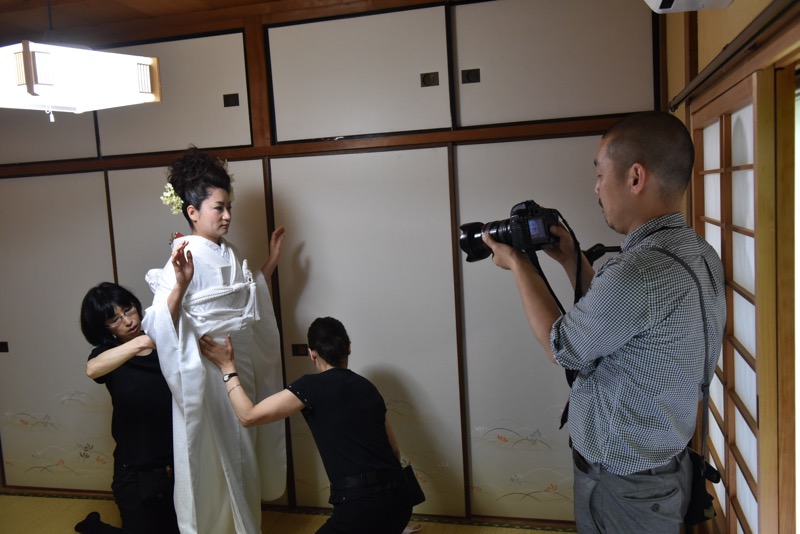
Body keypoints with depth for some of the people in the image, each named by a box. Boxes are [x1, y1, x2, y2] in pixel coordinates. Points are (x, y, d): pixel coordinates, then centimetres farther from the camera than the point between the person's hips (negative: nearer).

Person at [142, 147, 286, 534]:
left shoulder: (229, 255, 5)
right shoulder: (186, 258, -18)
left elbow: (251, 301, 18)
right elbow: (160, 323, -25)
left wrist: (272, 261, 14)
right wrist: (178, 285, -41)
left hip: (241, 365, 8)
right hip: (206, 370, -8)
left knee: (240, 451, 22)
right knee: (212, 458, 7)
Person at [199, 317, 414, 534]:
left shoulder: (312, 386, -2)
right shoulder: (368, 387, 15)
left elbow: (249, 416, -2)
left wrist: (227, 367, 8)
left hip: (361, 504, -6)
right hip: (398, 501, 6)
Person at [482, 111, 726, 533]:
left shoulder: (639, 272, -32)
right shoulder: (698, 253, -2)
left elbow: (562, 347, -15)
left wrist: (518, 265, -5)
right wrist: (572, 260, 6)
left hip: (622, 485, -8)